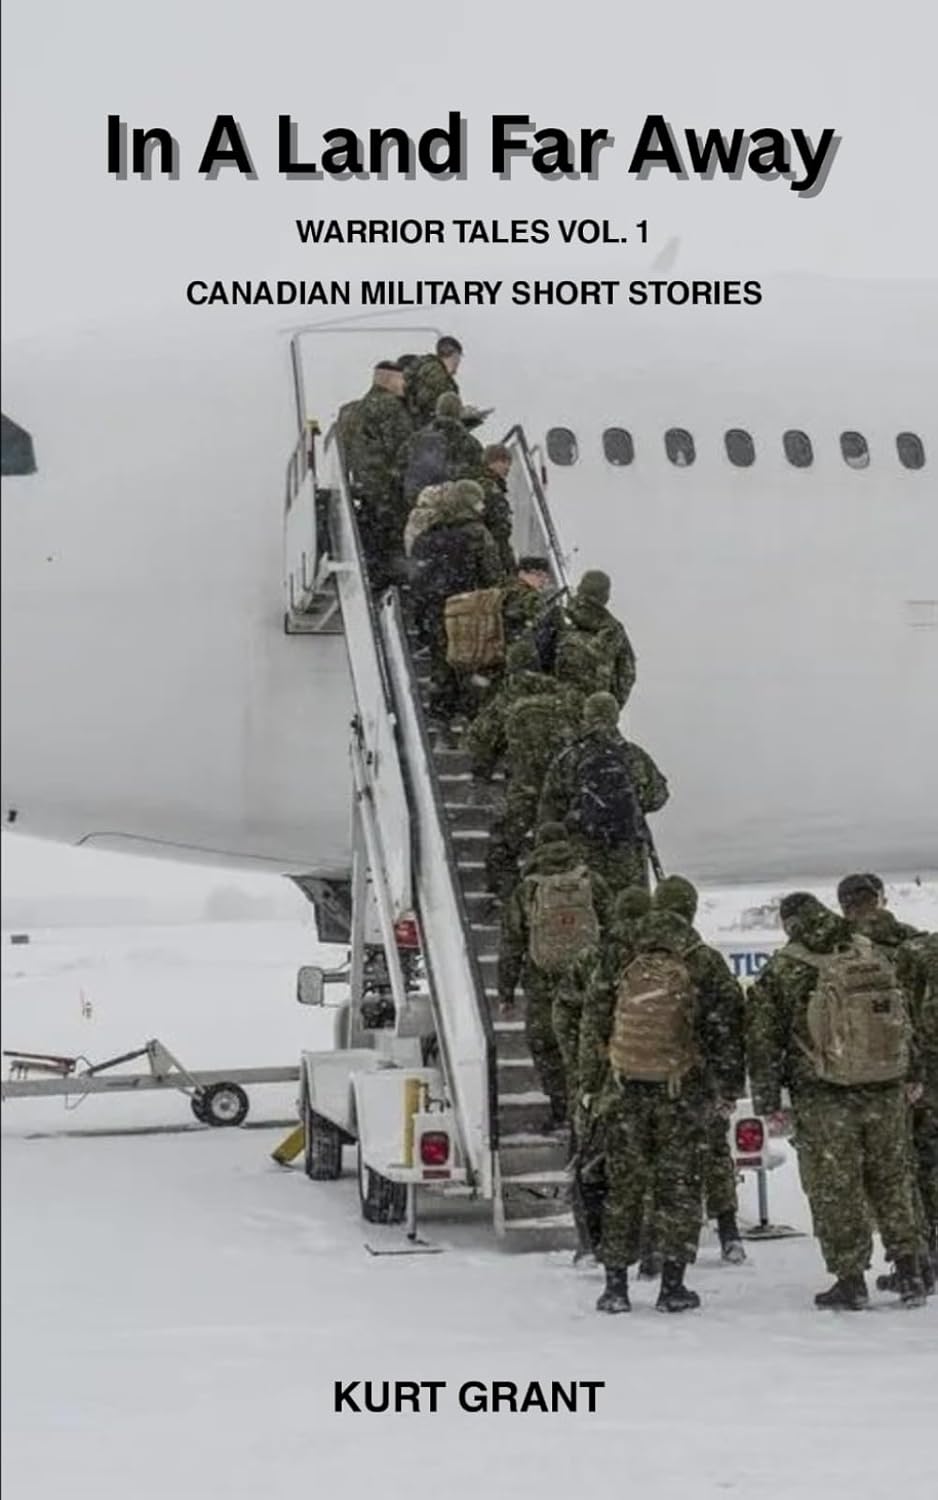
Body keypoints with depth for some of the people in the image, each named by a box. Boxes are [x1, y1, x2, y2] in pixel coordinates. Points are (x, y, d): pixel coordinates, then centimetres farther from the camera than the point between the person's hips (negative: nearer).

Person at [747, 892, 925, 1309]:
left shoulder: (780, 971, -6)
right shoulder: (871, 955, 6)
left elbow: (763, 1040, -4)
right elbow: (903, 1022, 15)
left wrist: (768, 1102, 2)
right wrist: (907, 1078, 25)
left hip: (823, 1098, -4)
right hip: (885, 1091, 4)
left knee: (834, 1190, 4)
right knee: (891, 1181, 15)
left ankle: (851, 1281, 7)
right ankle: (908, 1271, 16)